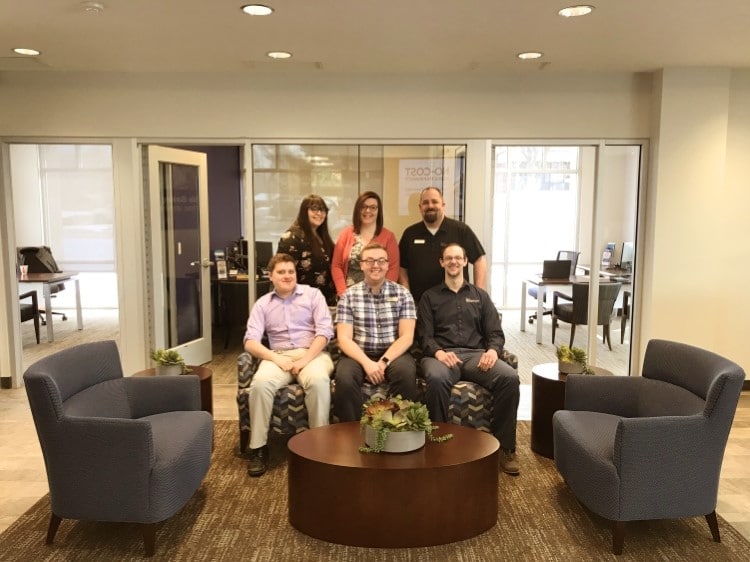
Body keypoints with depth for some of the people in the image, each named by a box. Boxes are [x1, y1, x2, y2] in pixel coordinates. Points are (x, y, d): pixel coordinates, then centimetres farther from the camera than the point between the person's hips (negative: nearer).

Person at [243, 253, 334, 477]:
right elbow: (250, 341, 1)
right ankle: (258, 447, -18)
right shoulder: (262, 304, 13)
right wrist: (276, 358, -16)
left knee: (318, 381, -36)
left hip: (312, 353, -1)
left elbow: (325, 331, -2)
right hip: (278, 356, 2)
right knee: (260, 383, -31)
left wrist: (305, 359, -15)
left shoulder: (313, 294, 8)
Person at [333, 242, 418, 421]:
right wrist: (367, 362, -20)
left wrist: (384, 361, -17)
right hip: (358, 355, 0)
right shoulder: (348, 296, 4)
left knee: (406, 372, -32)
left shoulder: (402, 294, 5)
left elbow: (407, 337, -3)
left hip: (393, 354, 0)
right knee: (344, 378, -31)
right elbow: (344, 339, -4)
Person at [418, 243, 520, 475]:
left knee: (510, 377, -29)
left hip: (476, 354, 2)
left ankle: (505, 447, -16)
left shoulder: (480, 295, 23)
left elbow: (496, 332, 14)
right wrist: (438, 352, -17)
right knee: (436, 379, -39)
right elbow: (425, 336, 6)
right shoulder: (430, 297, 18)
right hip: (442, 354, -2)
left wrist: (493, 350, -10)